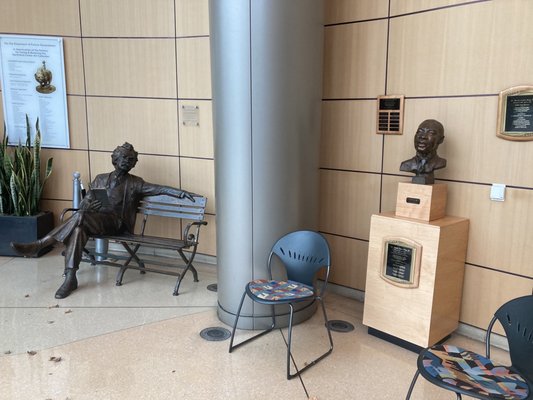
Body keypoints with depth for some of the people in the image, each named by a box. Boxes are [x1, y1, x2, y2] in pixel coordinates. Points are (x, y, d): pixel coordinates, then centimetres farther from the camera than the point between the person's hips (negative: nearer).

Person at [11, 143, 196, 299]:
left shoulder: (134, 183, 10)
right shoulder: (100, 179, 21)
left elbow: (159, 189, -1)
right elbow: (83, 203, 17)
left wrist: (181, 192, -18)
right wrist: (88, 206, -8)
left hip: (116, 223, -3)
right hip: (93, 219, 4)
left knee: (80, 217, -33)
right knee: (78, 228, -34)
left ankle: (39, 245, -27)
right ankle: (70, 278, -36)